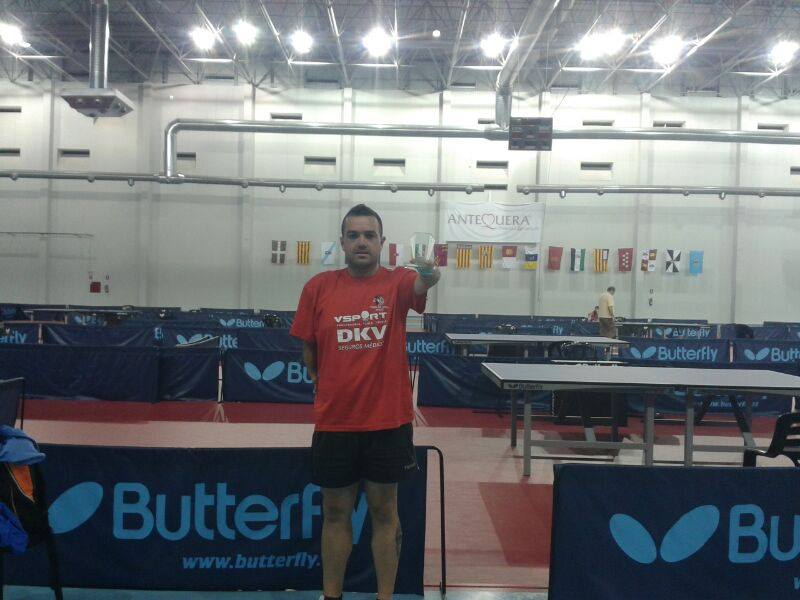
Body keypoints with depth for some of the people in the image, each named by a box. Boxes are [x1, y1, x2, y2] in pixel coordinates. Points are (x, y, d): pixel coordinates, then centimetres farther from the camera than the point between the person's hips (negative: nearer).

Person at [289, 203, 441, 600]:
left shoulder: (396, 282, -3)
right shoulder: (318, 287, 1)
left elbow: (418, 288, -27)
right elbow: (308, 351, 8)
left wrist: (427, 276, -49)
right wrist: (330, 388, 6)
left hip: (388, 421, -1)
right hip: (333, 422, 2)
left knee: (384, 512, 11)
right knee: (335, 513, 13)